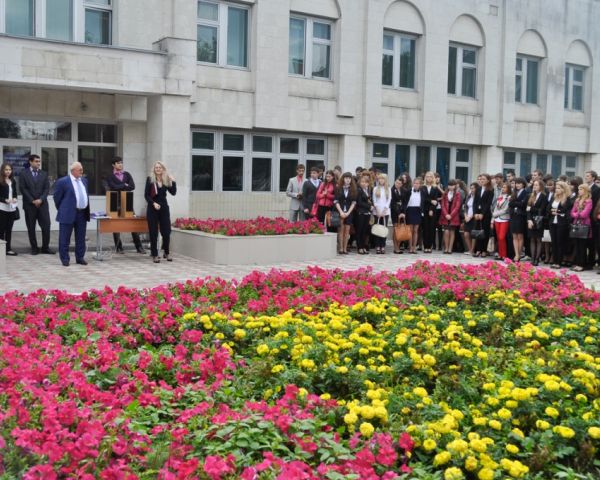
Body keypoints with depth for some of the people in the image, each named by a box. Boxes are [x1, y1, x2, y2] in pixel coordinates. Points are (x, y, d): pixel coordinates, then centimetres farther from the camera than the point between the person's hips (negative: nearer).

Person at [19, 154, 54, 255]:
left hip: (42, 204, 2)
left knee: (46, 226, -4)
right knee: (31, 228, 3)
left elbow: (47, 188, 5)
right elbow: (22, 188, -4)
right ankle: (34, 248, 11)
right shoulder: (23, 173, 3)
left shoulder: (44, 173, 11)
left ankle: (45, 247, 5)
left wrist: (40, 199, -10)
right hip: (29, 204, -2)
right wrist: (32, 201, -10)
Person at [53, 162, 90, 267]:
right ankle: (65, 259, 10)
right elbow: (57, 197, -1)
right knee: (65, 238, 2)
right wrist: (62, 210, 5)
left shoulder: (84, 180, 11)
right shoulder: (62, 181, -7)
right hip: (68, 214, -5)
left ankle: (80, 257, 19)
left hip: (83, 213, 5)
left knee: (81, 238, 10)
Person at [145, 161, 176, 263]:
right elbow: (146, 195, -4)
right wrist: (153, 203, -17)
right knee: (153, 232, 1)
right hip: (152, 208, -2)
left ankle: (167, 253, 21)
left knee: (166, 231, 2)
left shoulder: (166, 180, 6)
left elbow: (173, 192, 0)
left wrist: (173, 182, -10)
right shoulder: (150, 179, -1)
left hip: (164, 208, 2)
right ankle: (155, 255, 9)